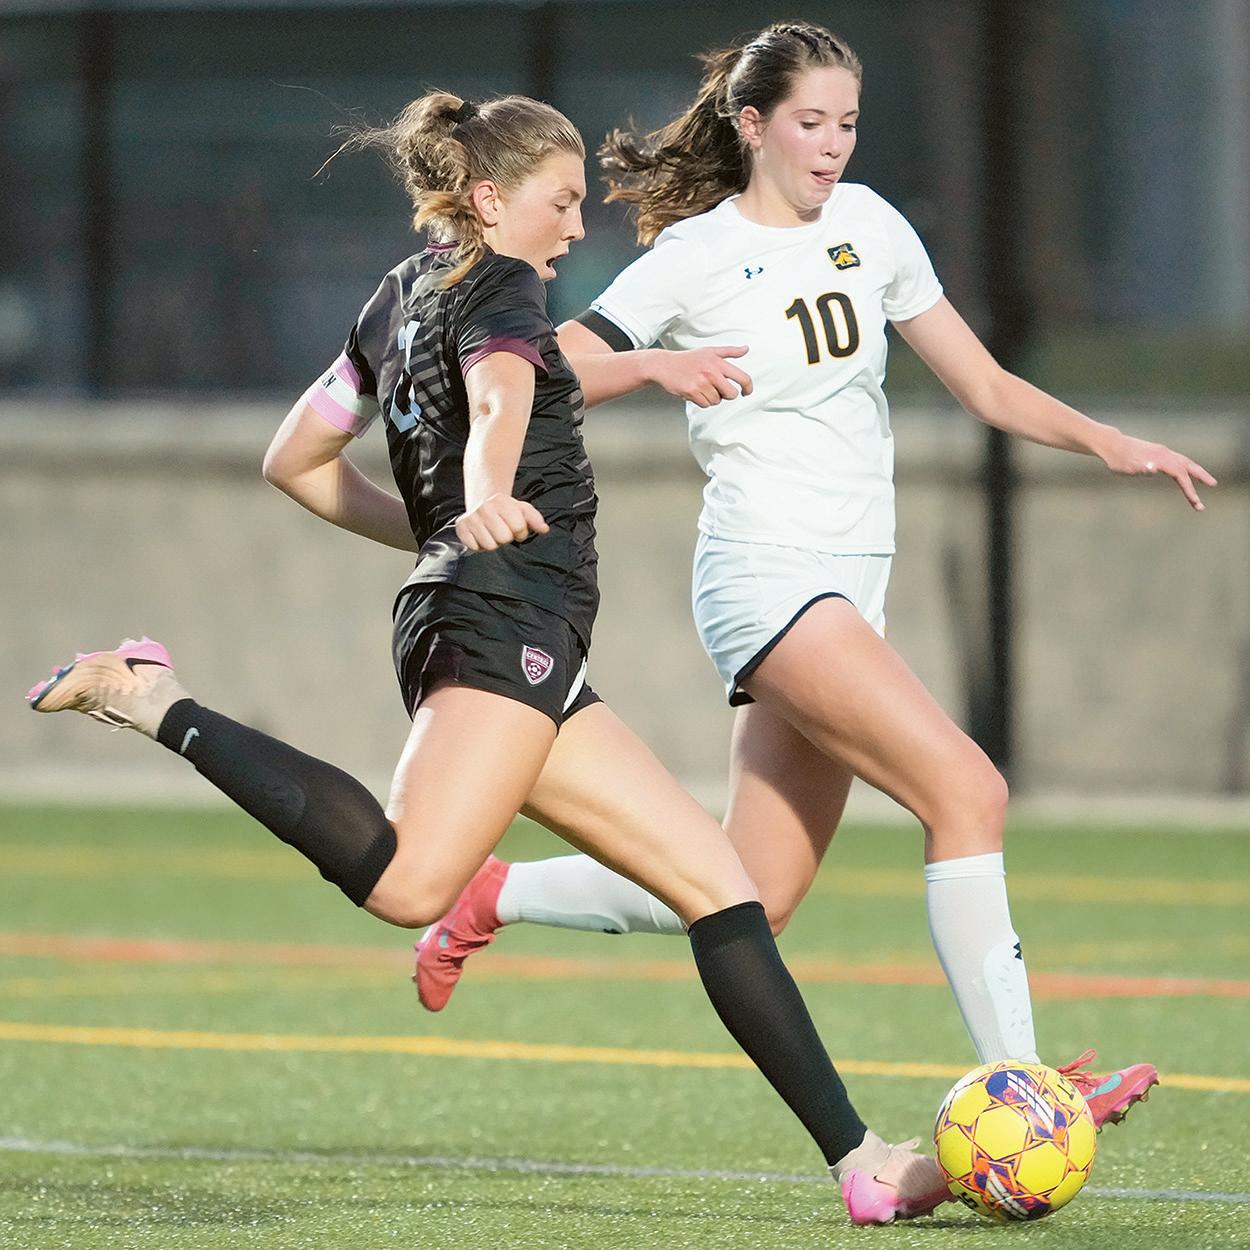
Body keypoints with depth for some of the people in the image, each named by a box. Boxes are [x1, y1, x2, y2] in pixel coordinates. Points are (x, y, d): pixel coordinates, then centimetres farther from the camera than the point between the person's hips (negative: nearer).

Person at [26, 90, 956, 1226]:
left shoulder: (402, 295, 25)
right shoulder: (495, 285, -1)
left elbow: (296, 459, 30)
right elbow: (500, 402, -25)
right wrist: (487, 500, -44)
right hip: (507, 618, -11)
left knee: (717, 878, 7)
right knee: (406, 886, -30)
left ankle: (858, 1157, 2)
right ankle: (159, 707, -17)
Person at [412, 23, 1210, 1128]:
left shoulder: (868, 225, 12)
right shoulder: (695, 257, -4)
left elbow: (986, 386, 16)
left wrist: (1106, 442, 2)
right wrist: (656, 366, -21)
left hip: (850, 593, 7)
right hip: (765, 574, -7)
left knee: (752, 904, 6)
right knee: (966, 787, -22)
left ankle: (495, 897, 25)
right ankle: (1015, 1090, -22)